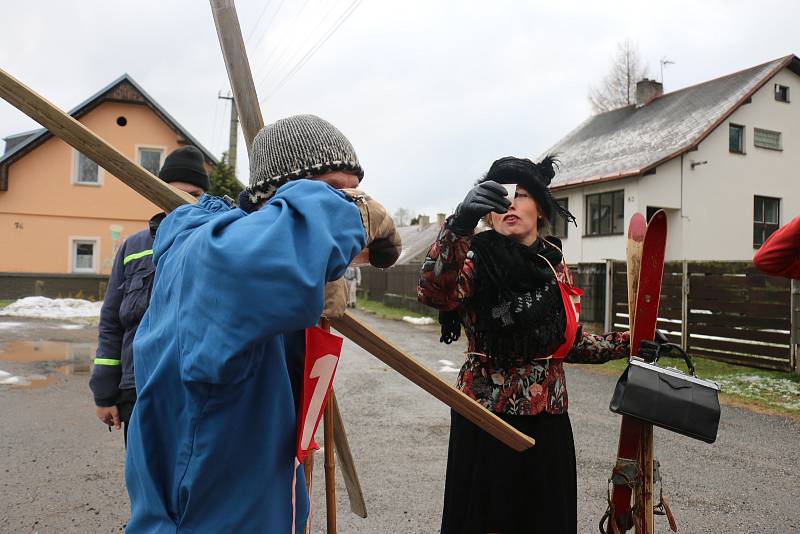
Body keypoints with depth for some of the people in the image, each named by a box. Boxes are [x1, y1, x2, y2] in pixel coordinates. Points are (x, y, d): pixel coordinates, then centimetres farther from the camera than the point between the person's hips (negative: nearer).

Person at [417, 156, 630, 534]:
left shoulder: (555, 266, 7)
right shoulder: (477, 258, -9)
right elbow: (434, 293, -32)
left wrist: (625, 344, 12)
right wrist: (459, 224, -45)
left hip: (548, 420, 5)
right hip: (488, 419, -5)